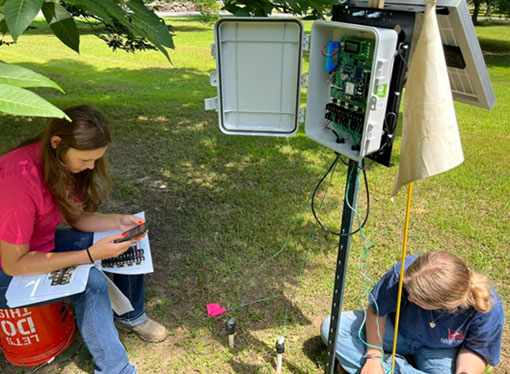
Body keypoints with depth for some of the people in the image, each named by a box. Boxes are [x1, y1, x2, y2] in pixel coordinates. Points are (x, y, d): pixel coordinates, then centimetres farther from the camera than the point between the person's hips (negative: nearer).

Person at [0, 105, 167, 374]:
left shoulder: (63, 160, -11)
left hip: (42, 242, 8)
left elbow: (77, 216, -1)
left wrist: (118, 222, -19)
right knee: (91, 282, -30)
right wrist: (90, 255, -33)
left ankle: (130, 316, 17)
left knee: (126, 242, -2)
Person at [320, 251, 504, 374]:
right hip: (398, 331, 1)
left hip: (439, 351, -1)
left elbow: (475, 355, -15)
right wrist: (374, 356, -20)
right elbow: (376, 311, -16)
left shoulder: (489, 310, -30)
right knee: (331, 326, -18)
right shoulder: (404, 271, -33)